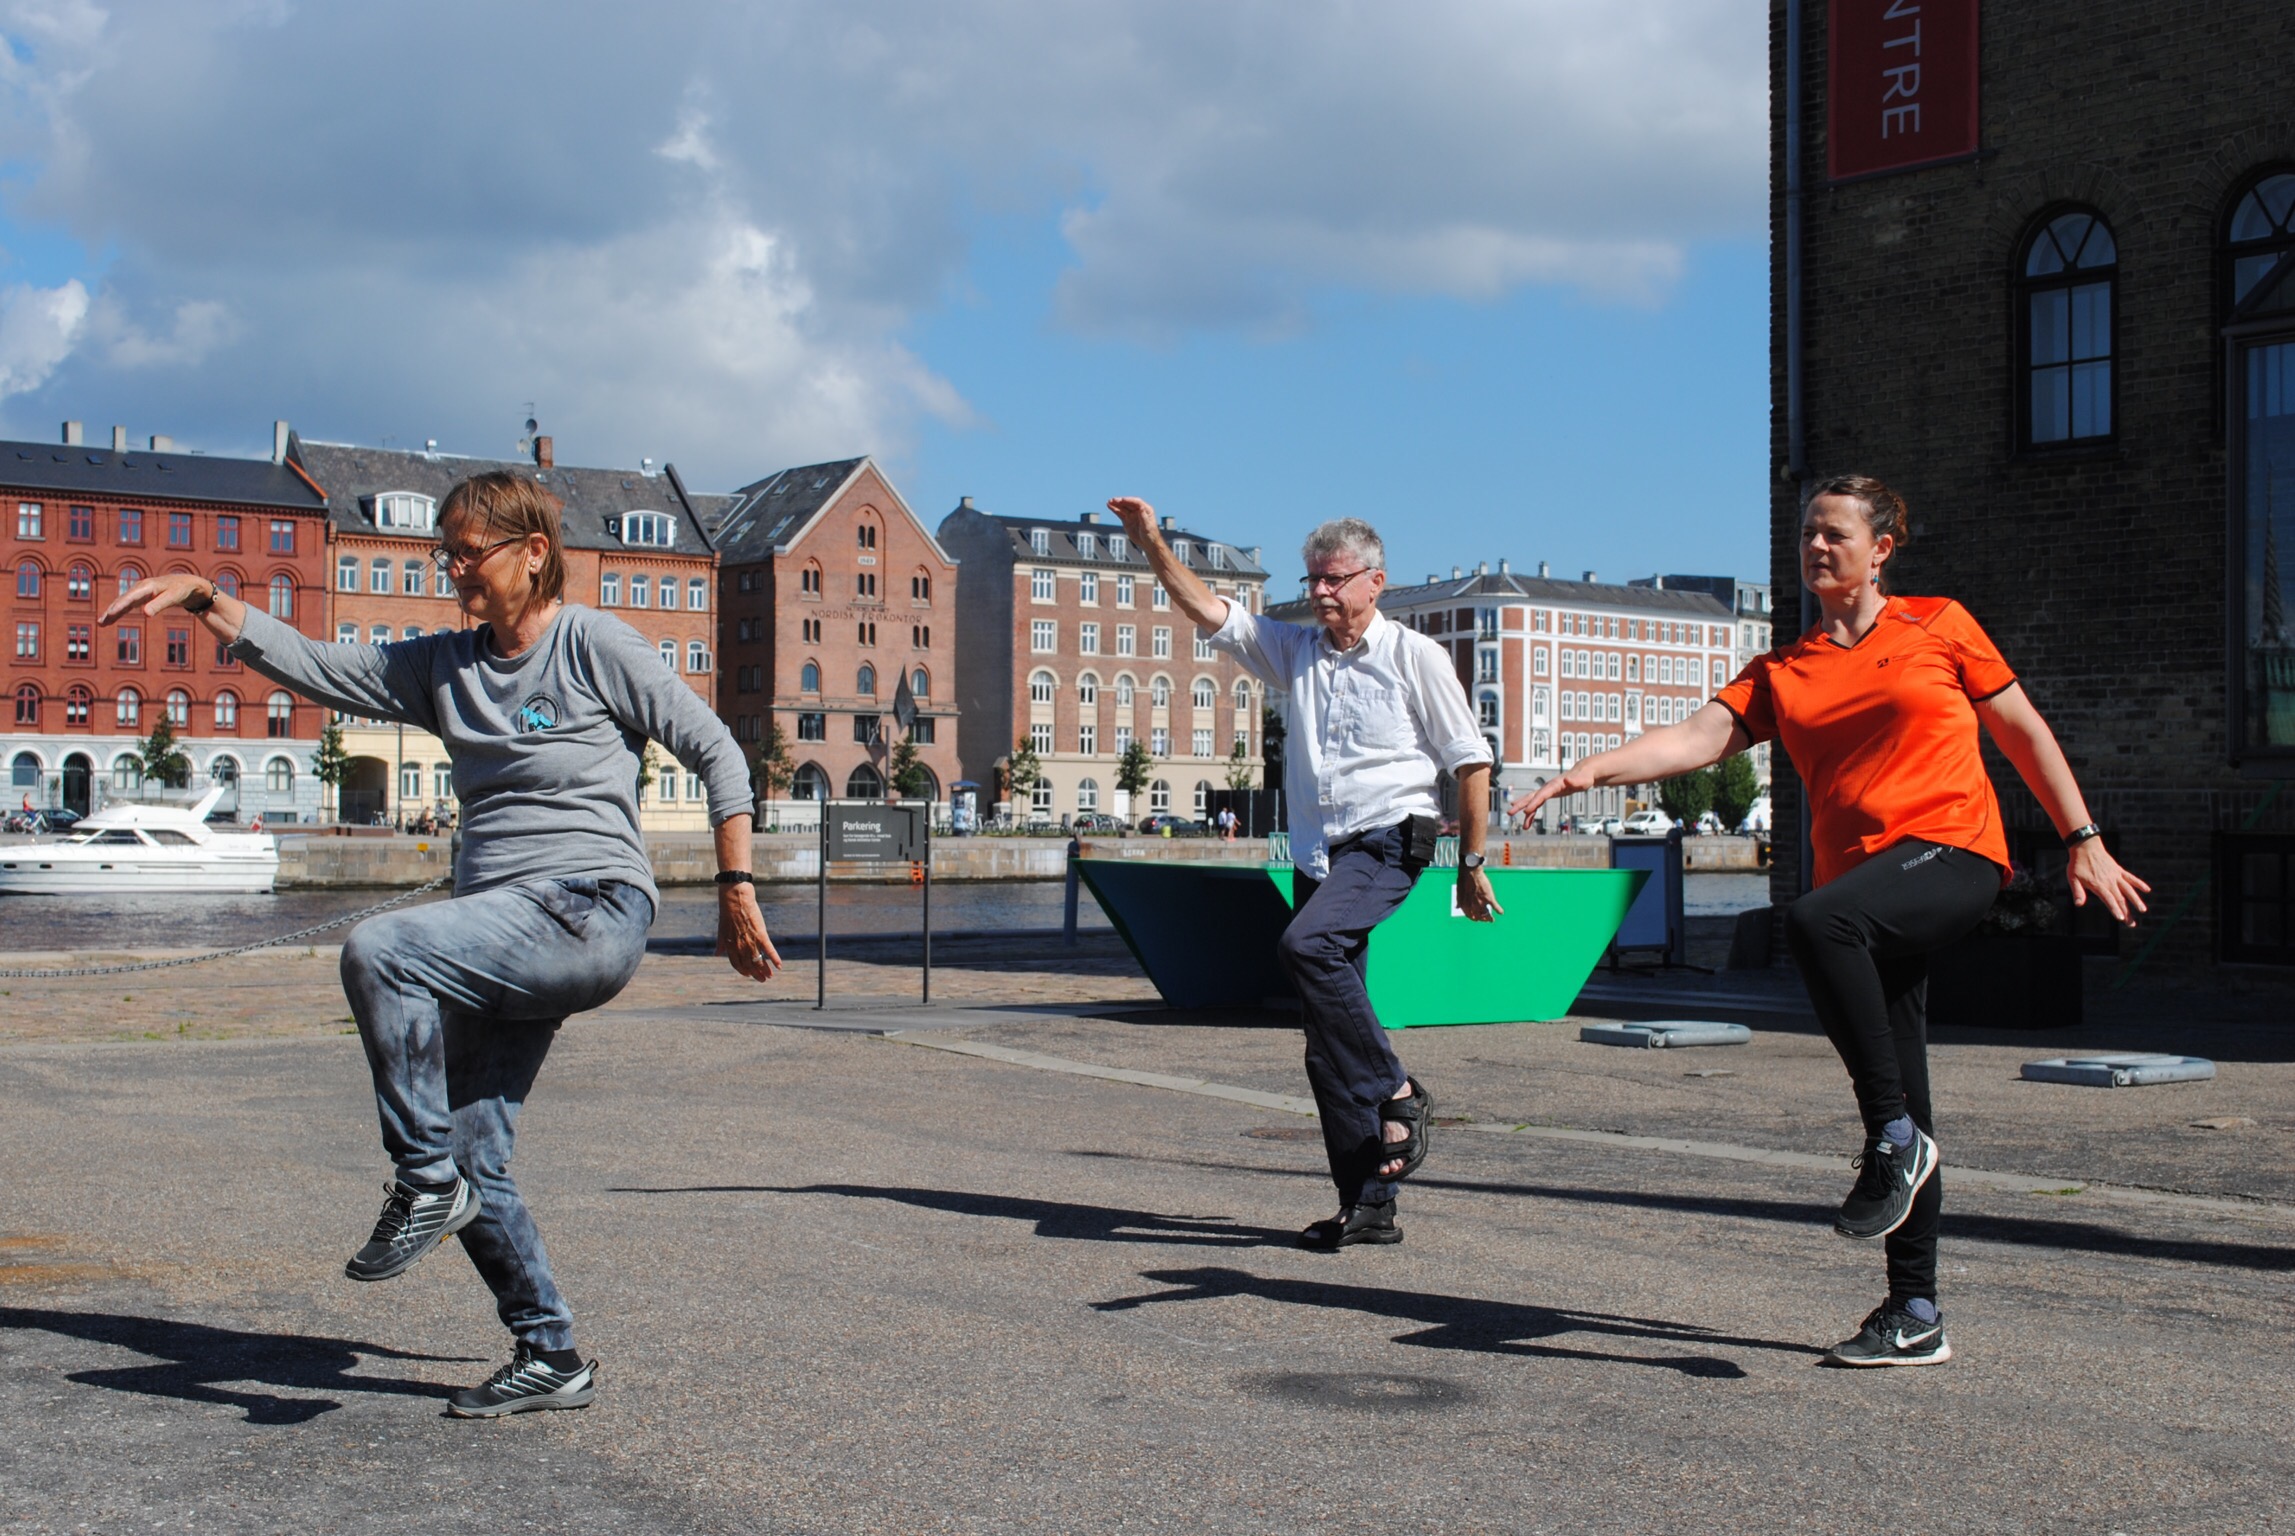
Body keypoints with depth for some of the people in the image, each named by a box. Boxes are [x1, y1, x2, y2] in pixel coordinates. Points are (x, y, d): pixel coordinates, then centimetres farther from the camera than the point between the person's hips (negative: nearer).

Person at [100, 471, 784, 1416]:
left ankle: (423, 1184, -16)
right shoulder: (443, 668, 16)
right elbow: (311, 667, 12)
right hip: (499, 933, 8)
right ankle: (551, 1358, 17)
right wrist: (203, 599, 1)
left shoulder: (595, 645, -2)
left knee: (379, 951, -27)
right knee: (473, 1165, 4)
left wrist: (737, 893, -4)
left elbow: (716, 751, -2)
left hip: (591, 911, -7)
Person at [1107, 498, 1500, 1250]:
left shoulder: (1414, 656, 1)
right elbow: (1209, 612, 7)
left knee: (1307, 943, -33)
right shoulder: (1295, 650, 14)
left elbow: (1470, 761, 3)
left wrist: (1471, 862, 3)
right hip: (1316, 853, 6)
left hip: (1387, 841, -6)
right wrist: (1153, 545, -4)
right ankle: (1369, 1203, 10)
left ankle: (1395, 1092, -20)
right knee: (1327, 1046, 3)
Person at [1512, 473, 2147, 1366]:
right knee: (1899, 1116, 5)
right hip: (1867, 897, 5)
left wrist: (2084, 843, 12)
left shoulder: (1939, 627, 9)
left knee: (1815, 922, -34)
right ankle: (1916, 1316, 13)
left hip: (1952, 852, -4)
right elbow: (1702, 736, 0)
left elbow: (2025, 734, 15)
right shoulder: (1782, 673, 15)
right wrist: (1595, 769, -17)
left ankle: (1895, 1137, -22)